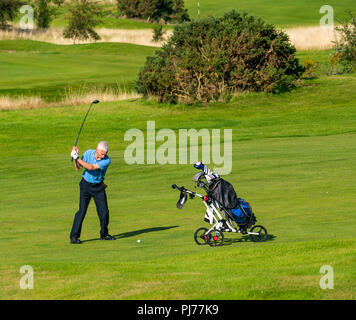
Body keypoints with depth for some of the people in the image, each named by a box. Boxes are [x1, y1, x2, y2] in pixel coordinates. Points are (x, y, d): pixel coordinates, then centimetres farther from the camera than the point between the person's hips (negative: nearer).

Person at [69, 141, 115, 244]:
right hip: (86, 185, 0)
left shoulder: (107, 160, -19)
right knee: (82, 210, -10)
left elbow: (91, 167, -28)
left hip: (99, 187, 0)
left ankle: (104, 234, 21)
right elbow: (78, 168, -5)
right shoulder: (88, 153, -9)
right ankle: (74, 237, -8)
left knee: (104, 211, -1)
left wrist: (77, 158, -28)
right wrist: (75, 157, -21)